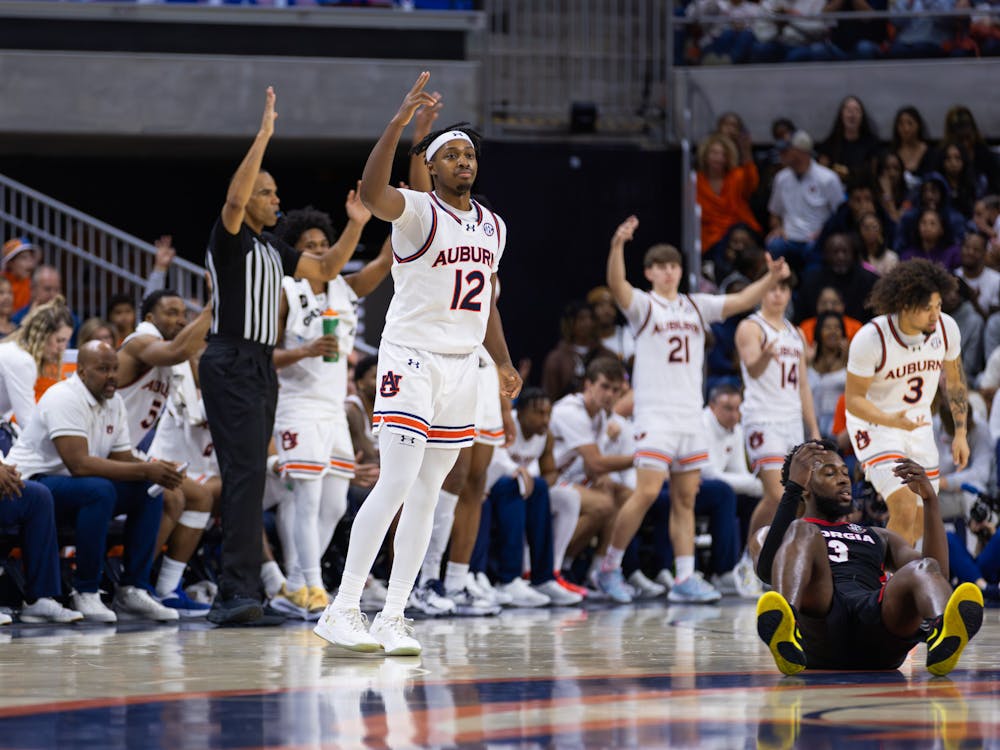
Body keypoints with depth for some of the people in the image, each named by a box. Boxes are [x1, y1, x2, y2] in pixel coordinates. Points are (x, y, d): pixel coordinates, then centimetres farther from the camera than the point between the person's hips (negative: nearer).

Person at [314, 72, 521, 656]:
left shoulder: (492, 226, 14)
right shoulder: (418, 212, -9)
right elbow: (372, 193, -32)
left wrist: (504, 365, 16)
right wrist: (401, 120, -39)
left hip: (461, 366, 7)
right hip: (412, 358, -7)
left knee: (427, 496, 6)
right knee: (397, 483, -16)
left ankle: (393, 617, 9)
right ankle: (343, 610, -15)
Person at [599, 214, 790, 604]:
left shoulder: (696, 306, 15)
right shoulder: (643, 305, -1)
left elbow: (740, 301, 11)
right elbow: (617, 285, -20)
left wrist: (770, 279, -7)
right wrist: (617, 246, -38)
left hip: (691, 416, 6)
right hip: (655, 415, -6)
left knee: (685, 499, 5)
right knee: (647, 492, -14)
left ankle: (685, 579, 5)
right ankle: (610, 567, -2)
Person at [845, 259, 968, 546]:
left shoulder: (946, 328, -12)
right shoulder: (870, 339, -26)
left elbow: (954, 379, 7)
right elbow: (853, 399, -18)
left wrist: (960, 433, 6)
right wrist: (893, 421, -35)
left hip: (918, 424, 6)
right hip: (875, 424, -6)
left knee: (921, 522, 9)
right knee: (905, 510, -24)